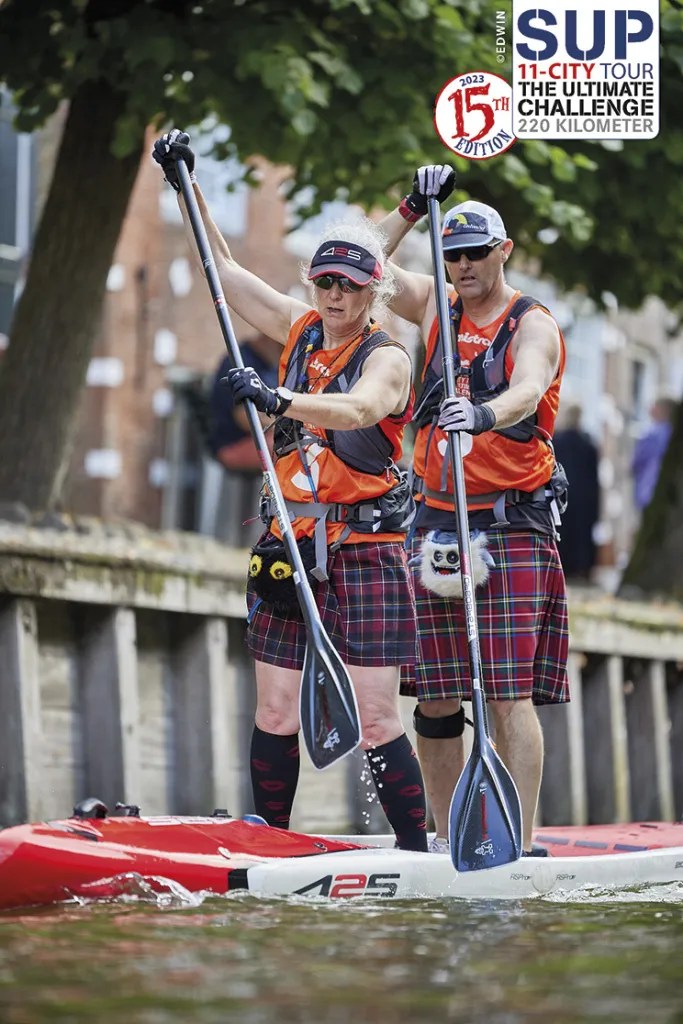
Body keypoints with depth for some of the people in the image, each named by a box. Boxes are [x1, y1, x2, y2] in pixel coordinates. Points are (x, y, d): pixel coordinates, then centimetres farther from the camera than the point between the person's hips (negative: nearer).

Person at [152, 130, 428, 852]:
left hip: (366, 554, -5)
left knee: (375, 721, -8)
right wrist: (184, 182, 14)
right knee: (275, 715, 3)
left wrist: (281, 399, -44)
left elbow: (355, 410, -28)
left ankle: (417, 852, -1)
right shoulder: (299, 330, 12)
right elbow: (223, 266, 20)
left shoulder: (386, 359, -5)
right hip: (291, 547, 5)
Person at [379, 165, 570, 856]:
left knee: (509, 695, -10)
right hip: (434, 524, 5)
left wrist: (484, 414, -44)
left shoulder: (533, 326, -3)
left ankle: (521, 843, -12)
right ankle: (446, 838, 12)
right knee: (434, 696, 4)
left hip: (511, 527, -5)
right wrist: (412, 208, 5)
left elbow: (528, 388, -23)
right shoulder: (436, 307, 14)